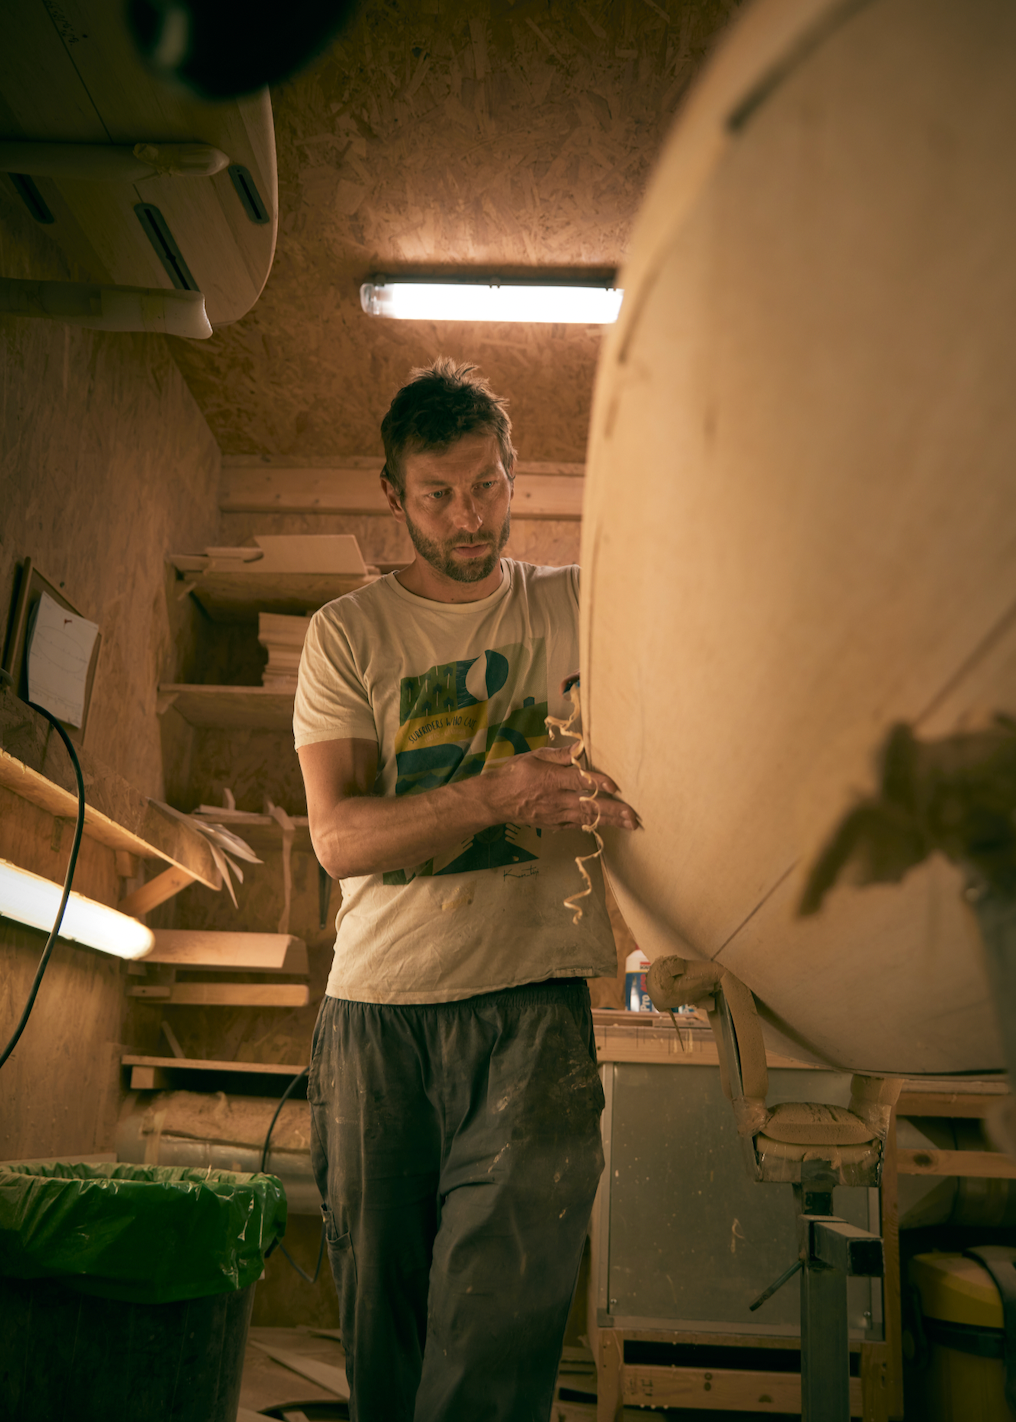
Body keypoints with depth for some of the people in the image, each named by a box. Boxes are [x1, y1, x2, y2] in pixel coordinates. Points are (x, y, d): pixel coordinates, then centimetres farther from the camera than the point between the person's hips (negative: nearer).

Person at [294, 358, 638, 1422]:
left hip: (535, 990, 0)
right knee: (381, 1309, 9)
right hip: (377, 1001, 1)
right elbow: (337, 837, -6)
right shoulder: (346, 634, 4)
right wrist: (491, 795, -24)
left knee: (499, 1314, -14)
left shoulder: (581, 608, 8)